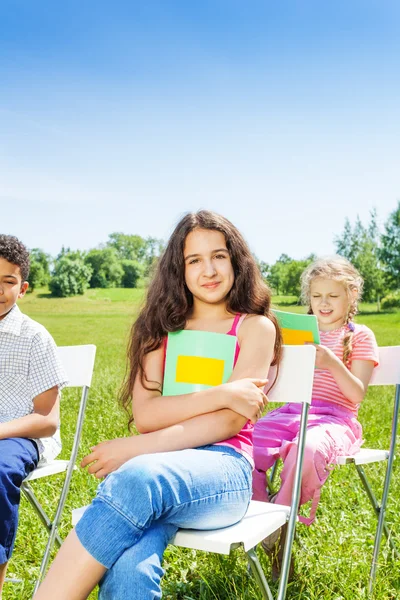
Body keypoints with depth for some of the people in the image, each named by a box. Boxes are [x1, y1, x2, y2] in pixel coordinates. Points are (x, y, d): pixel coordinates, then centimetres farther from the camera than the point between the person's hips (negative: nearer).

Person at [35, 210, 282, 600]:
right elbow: (144, 414, 1)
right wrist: (220, 393, -13)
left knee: (137, 479, -39)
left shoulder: (255, 327, 7)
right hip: (158, 468, 2)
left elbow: (230, 422, -7)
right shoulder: (162, 327, 17)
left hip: (222, 469, -2)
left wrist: (136, 449, -16)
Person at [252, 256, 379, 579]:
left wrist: (333, 363, -20)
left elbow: (357, 394, -3)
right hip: (292, 411, 5)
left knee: (308, 450, -39)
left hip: (335, 418, -4)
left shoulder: (360, 336, 6)